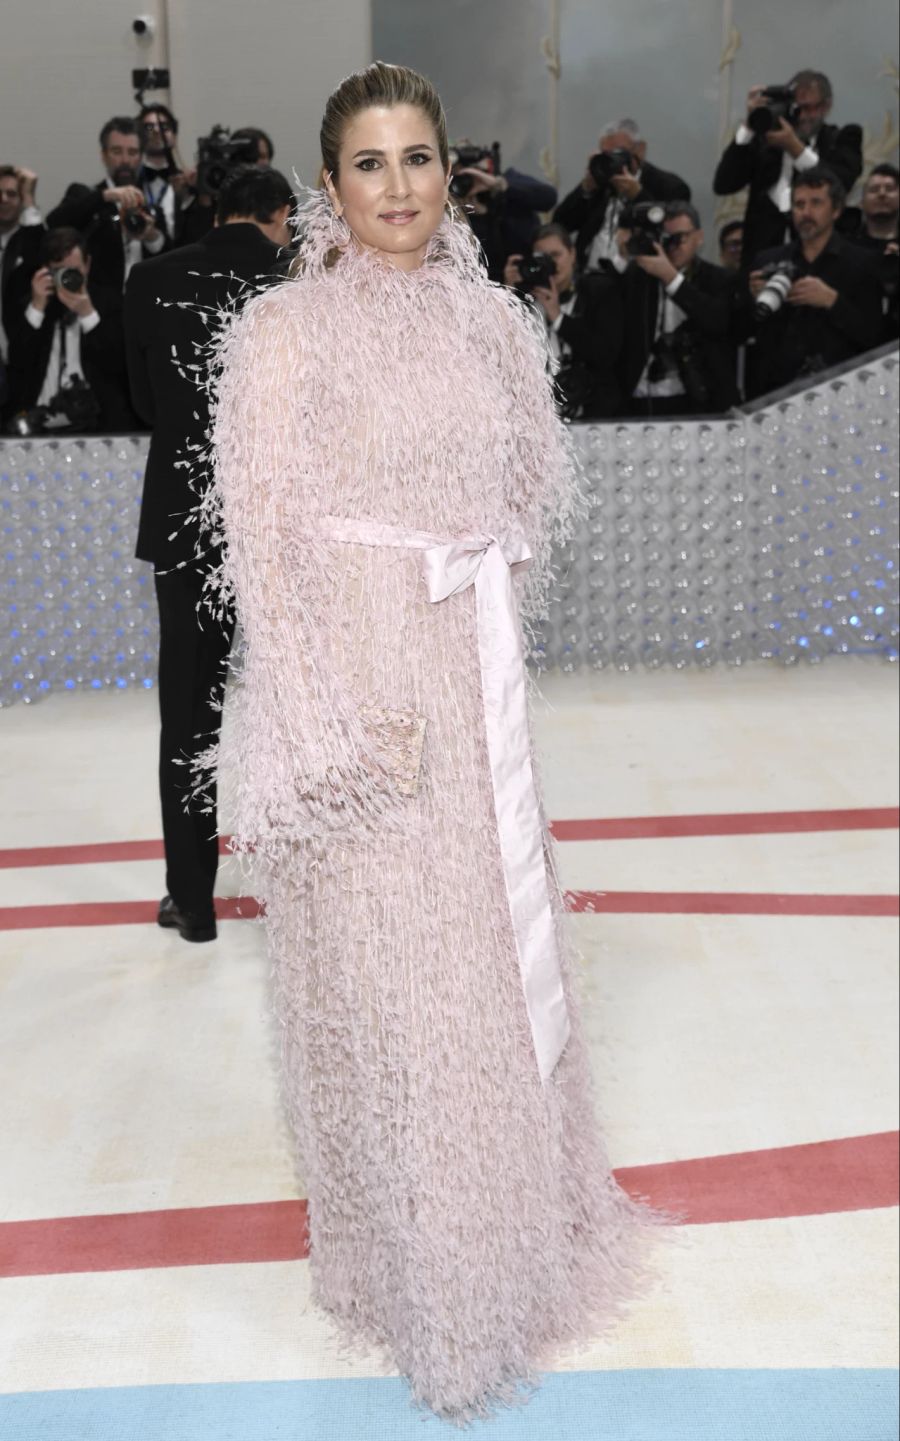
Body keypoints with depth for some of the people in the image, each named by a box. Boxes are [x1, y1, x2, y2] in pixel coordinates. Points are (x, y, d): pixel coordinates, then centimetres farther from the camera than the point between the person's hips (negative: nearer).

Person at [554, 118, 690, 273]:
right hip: (589, 274, 4)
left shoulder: (670, 186, 5)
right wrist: (587, 187, -1)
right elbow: (561, 224, 11)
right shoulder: (598, 183, 17)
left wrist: (637, 194, -10)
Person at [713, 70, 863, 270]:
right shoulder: (764, 137, 12)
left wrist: (794, 146, -11)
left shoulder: (843, 139, 11)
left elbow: (841, 185, -9)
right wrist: (748, 125, -3)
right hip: (764, 249, 1)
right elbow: (722, 185, 2)